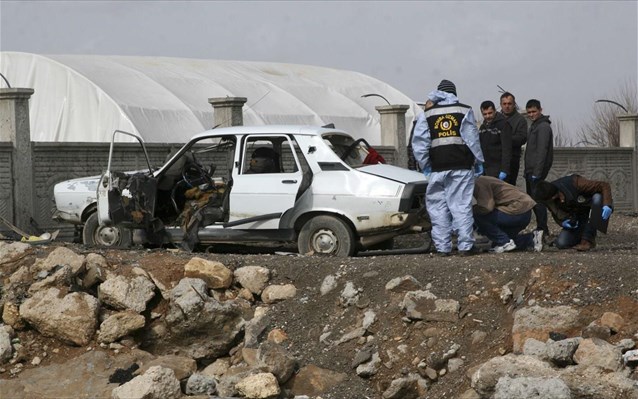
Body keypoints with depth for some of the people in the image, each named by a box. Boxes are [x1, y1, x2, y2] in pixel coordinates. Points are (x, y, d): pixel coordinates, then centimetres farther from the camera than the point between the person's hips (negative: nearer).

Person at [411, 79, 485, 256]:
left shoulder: (427, 114, 9)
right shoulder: (465, 111, 5)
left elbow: (419, 142, 3)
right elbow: (472, 138, 2)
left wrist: (424, 164, 8)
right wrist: (478, 161, 7)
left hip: (437, 168, 1)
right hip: (462, 166, -1)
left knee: (438, 206, 5)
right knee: (461, 204, -1)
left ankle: (443, 246, 2)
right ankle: (465, 245, -5)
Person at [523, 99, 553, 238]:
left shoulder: (543, 127, -12)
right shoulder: (534, 126, 20)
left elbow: (542, 151, -19)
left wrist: (537, 172, -24)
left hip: (537, 170, -10)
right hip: (530, 170, 10)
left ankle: (543, 229, -9)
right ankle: (541, 228, 16)